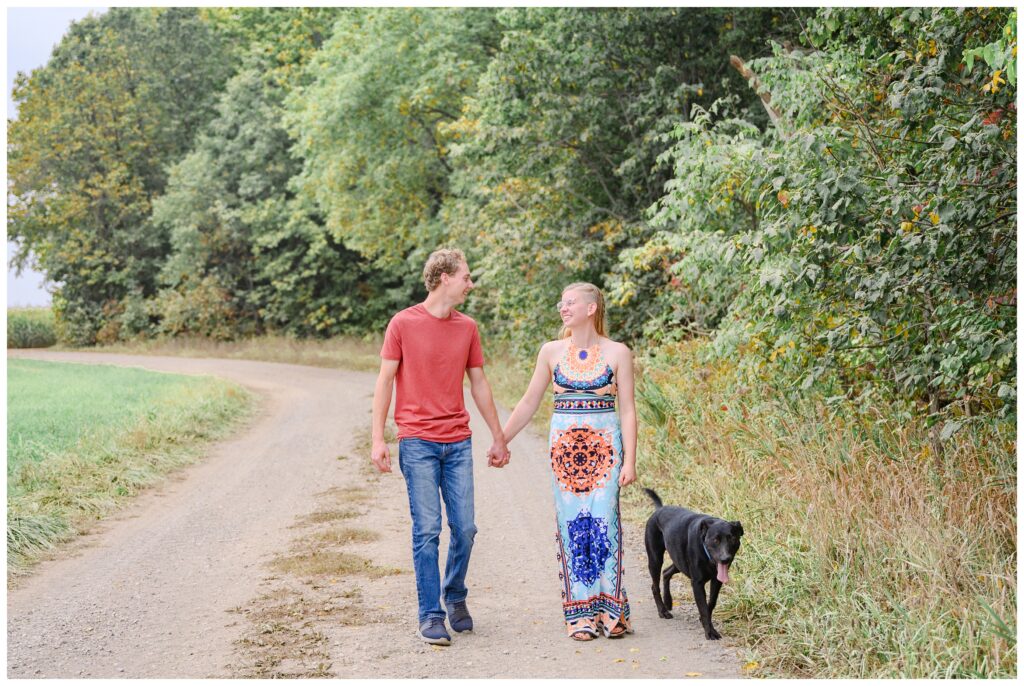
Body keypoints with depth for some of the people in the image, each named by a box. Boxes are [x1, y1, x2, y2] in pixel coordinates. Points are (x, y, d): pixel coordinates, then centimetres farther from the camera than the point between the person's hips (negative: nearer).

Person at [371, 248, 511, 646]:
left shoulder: (468, 328, 10)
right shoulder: (403, 324, -2)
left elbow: (479, 384, 16)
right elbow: (385, 381, 0)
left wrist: (499, 438, 18)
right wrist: (378, 439, -6)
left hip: (458, 443, 4)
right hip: (417, 442, -4)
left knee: (464, 528, 3)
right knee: (427, 530, -5)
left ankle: (455, 599, 25)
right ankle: (431, 616, 4)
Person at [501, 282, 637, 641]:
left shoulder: (617, 353, 0)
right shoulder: (551, 352, 7)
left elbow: (628, 409, 0)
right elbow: (529, 403, 13)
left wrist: (630, 460, -7)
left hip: (605, 445, -2)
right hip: (564, 446, 2)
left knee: (604, 523, -9)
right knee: (572, 526, 0)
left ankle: (610, 610, 3)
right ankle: (581, 614, 7)